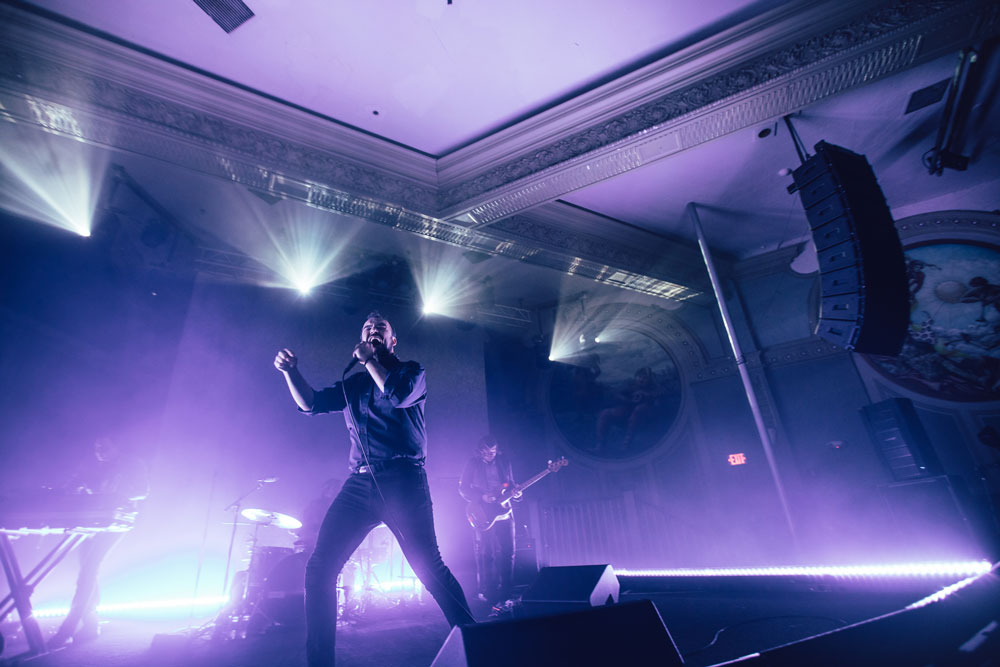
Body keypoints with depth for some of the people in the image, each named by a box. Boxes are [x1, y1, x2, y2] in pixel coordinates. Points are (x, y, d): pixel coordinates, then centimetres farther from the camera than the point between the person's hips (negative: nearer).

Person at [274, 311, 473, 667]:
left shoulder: (411, 370, 9)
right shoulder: (352, 384, 21)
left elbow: (400, 395, -12)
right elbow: (311, 403, 11)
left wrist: (369, 360, -2)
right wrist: (290, 371, -5)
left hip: (402, 481, -4)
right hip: (359, 483, 5)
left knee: (429, 568, -7)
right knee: (319, 567, -2)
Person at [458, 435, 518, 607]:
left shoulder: (504, 462, 9)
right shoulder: (473, 464, -1)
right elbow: (463, 488, -3)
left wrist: (515, 493, -6)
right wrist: (482, 497, -16)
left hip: (505, 515, 4)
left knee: (507, 554, 5)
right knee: (484, 555, -1)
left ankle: (505, 592, 17)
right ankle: (486, 593, 11)